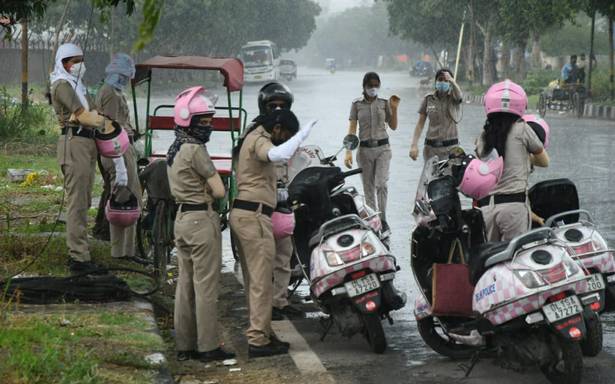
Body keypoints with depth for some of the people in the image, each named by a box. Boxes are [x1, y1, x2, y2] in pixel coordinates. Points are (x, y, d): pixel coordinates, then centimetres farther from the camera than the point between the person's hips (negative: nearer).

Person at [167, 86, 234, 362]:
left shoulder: (174, 150, 12)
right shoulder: (196, 150, -16)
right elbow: (219, 191, -15)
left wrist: (203, 190, 4)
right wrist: (214, 189, 5)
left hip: (182, 218, 9)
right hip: (202, 220, -9)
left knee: (186, 284, 12)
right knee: (206, 286, -4)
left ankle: (185, 345, 15)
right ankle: (208, 347, -1)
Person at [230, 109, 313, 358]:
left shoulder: (252, 139, 22)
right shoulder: (259, 140, -12)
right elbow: (278, 154, -34)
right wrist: (303, 133, -24)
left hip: (241, 213, 11)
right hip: (253, 215, -11)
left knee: (253, 280, 15)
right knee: (262, 281, -8)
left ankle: (262, 333, 21)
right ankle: (258, 340, -8)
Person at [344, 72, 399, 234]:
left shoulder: (384, 103, 4)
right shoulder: (357, 104, 2)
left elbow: (393, 126, 8)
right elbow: (352, 129, 0)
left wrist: (394, 109, -7)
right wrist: (348, 152, -7)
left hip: (382, 148, 0)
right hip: (364, 149, 1)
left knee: (381, 183, -16)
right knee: (368, 188, 4)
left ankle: (383, 219, -8)